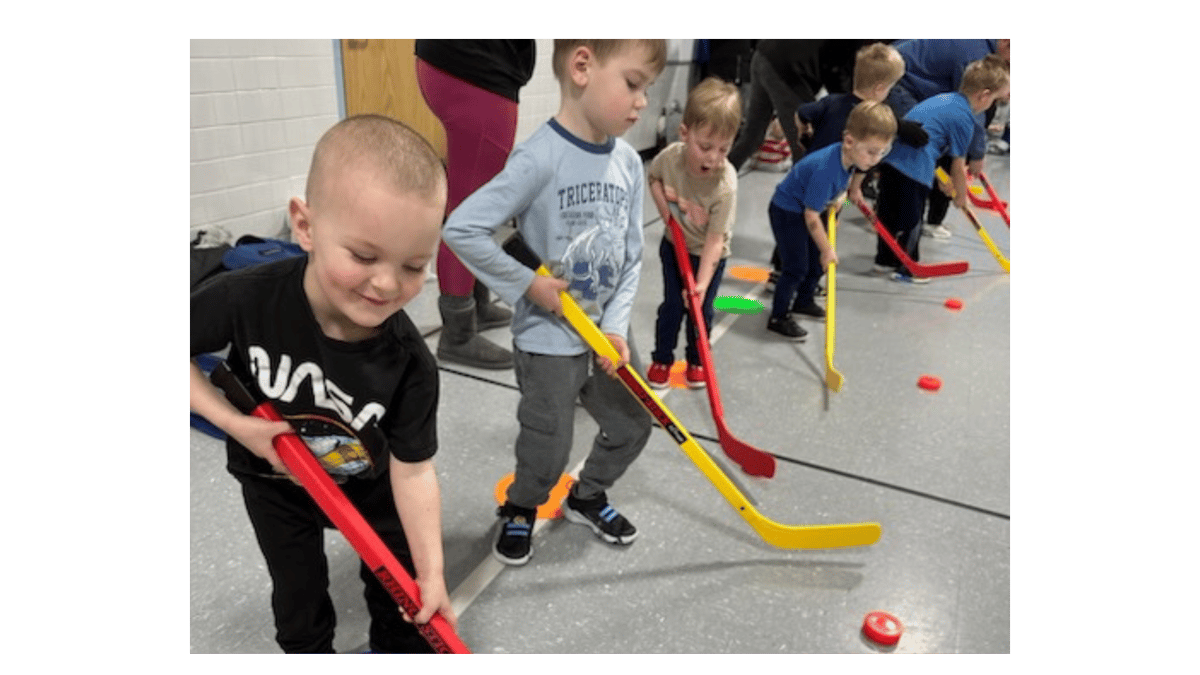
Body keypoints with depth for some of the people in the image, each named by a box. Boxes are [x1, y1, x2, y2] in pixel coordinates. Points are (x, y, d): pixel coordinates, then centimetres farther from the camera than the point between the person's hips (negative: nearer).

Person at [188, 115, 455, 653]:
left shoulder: (410, 365, -32)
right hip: (274, 483, 1)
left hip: (371, 487, 0)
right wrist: (234, 423, -23)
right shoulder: (247, 299, -34)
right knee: (300, 607, 21)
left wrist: (431, 573, -25)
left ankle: (400, 648, 49)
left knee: (402, 593, 18)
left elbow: (413, 470, -24)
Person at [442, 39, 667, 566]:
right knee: (549, 445, 5)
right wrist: (528, 285, -18)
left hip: (604, 331, 6)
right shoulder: (540, 158, -22)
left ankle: (586, 497, 42)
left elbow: (632, 256, 4)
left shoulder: (629, 163, -1)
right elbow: (461, 229, -23)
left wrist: (617, 326, -6)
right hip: (548, 339, -6)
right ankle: (520, 509, 37)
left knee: (633, 424, 15)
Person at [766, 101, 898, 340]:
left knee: (818, 262, 16)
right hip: (787, 211, -9)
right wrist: (827, 249, -20)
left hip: (805, 209, 9)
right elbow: (811, 215, -28)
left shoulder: (845, 155, -11)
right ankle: (778, 317, 3)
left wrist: (833, 198, 0)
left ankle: (802, 300, 37)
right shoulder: (826, 169, -36)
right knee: (796, 267, -9)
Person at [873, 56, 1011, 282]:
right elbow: (958, 166, 0)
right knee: (911, 220, 5)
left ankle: (885, 259, 30)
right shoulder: (964, 118, -6)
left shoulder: (944, 98, 18)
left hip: (891, 156, 8)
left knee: (889, 212, 17)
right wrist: (961, 196, 15)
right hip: (914, 170, -8)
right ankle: (905, 268, 17)